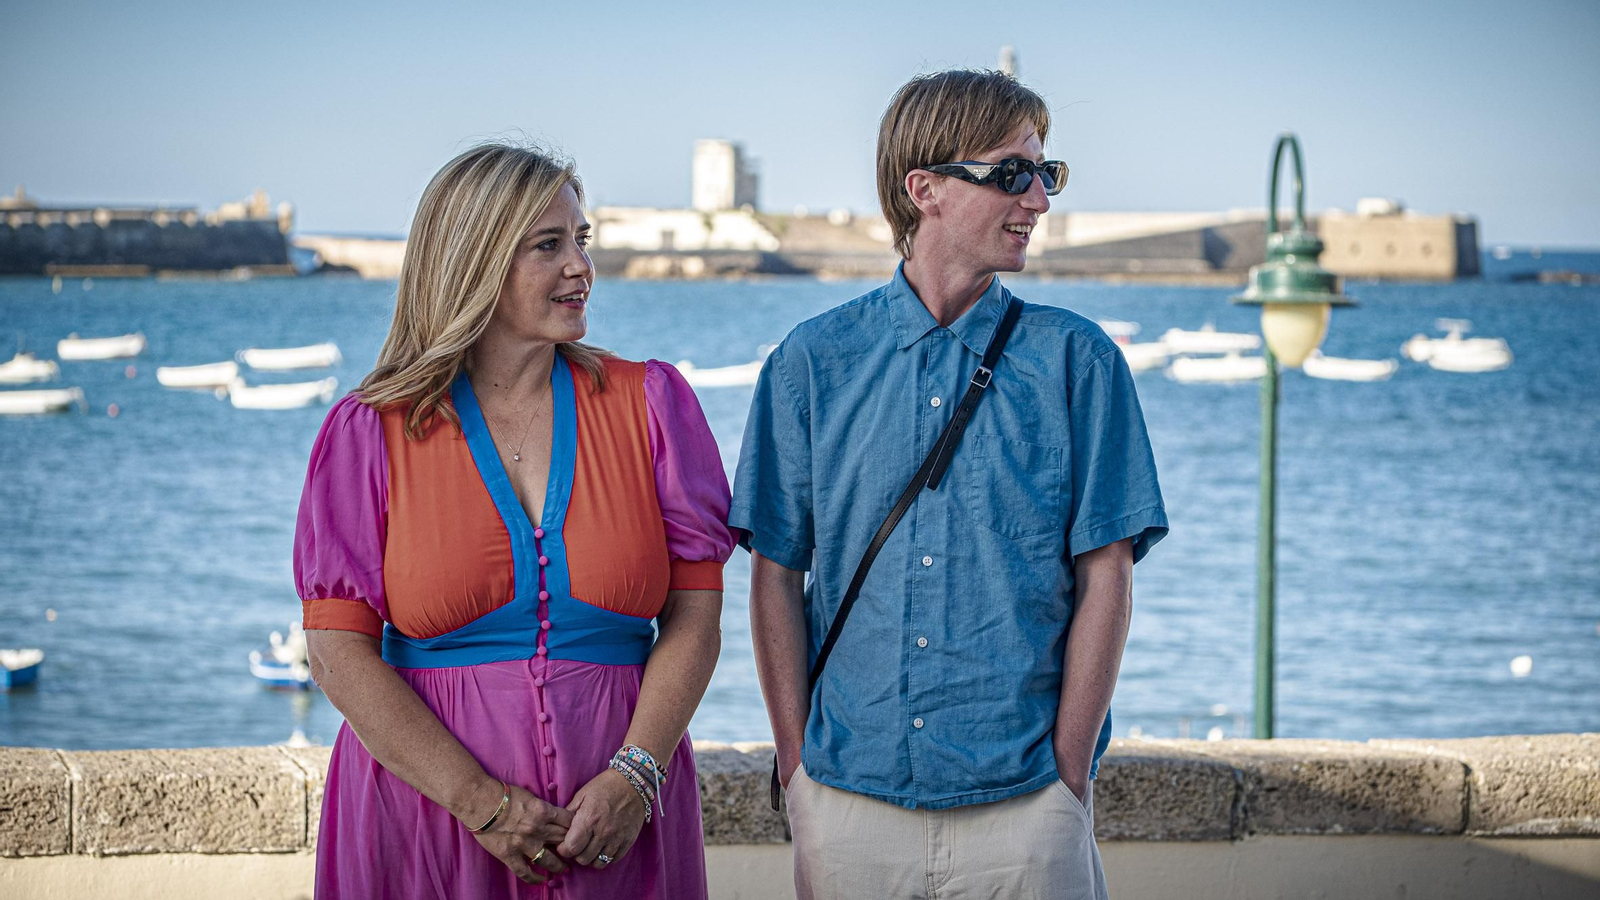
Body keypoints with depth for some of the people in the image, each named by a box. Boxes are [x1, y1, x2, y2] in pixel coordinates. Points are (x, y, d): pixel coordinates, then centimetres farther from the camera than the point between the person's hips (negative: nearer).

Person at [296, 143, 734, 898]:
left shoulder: (649, 403, 4)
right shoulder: (372, 432, -1)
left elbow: (695, 614, 0)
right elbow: (339, 650, -5)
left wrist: (632, 777, -14)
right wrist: (482, 803, -14)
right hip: (427, 818, -1)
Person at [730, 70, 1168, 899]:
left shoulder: (1076, 361, 1)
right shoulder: (813, 362, 3)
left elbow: (1105, 576, 0)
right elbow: (776, 574, 5)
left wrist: (1067, 771, -5)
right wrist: (798, 765, -1)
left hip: (1022, 804, 0)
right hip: (849, 796, 0)